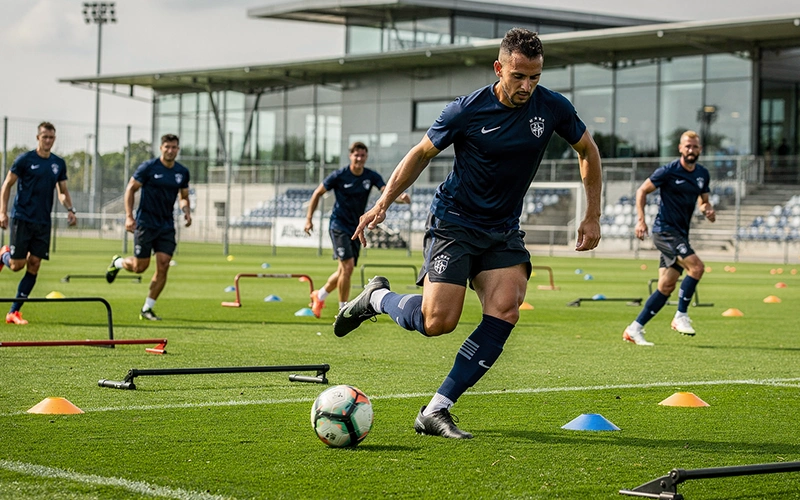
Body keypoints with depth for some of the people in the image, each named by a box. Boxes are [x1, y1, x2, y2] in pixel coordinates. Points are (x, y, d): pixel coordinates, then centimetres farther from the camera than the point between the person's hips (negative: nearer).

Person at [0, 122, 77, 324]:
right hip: (22, 219, -4)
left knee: (33, 266, -2)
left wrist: (70, 209, -1)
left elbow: (63, 191, 17)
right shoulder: (25, 159, -5)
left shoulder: (59, 164, 9)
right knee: (17, 265, -6)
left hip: (43, 222, 4)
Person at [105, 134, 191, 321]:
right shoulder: (148, 167, -8)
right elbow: (130, 188, -3)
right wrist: (129, 216, -12)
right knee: (140, 267, -2)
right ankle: (117, 262, 34)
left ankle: (147, 309, 3)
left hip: (167, 226, 4)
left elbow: (184, 196, 19)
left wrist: (186, 211, -2)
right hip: (145, 223, -4)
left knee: (163, 266, -7)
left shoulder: (182, 172, 5)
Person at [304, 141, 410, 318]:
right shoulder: (339, 176, -11)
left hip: (356, 228, 5)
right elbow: (317, 193, 0)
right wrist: (309, 218, -3)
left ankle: (319, 295, 37)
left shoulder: (371, 176, -3)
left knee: (344, 270, 12)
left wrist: (401, 198, -40)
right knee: (348, 266, -19)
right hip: (339, 225, -5)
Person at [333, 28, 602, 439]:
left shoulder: (553, 108, -6)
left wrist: (592, 216, 8)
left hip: (503, 231, 4)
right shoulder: (467, 111, -14)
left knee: (504, 312, -19)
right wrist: (382, 204, -4)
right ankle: (377, 298, 17)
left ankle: (435, 411, -12)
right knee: (438, 322, -18)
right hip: (454, 223, -4)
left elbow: (587, 150, 12)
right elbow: (422, 153, 1)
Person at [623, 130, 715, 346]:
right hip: (665, 229, -7)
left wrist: (708, 210, -2)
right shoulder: (668, 171, -9)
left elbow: (703, 201, 22)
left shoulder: (702, 174, 10)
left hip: (681, 234, 7)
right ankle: (680, 316, -10)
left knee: (666, 286, 4)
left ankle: (634, 329, 9)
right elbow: (642, 191, -2)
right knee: (696, 266, -23)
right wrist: (641, 219, -11)